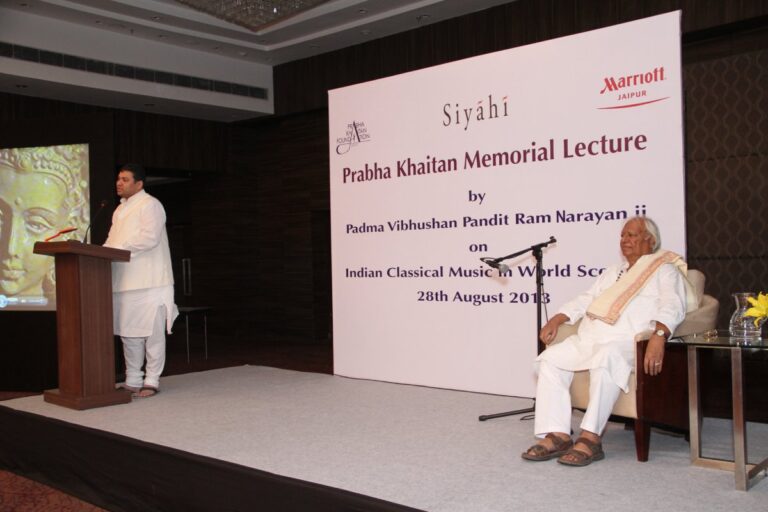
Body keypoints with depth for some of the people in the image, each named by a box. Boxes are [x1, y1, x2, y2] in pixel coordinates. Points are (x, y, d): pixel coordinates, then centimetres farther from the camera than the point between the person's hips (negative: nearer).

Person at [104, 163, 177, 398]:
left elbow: (149, 237, -18)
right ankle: (133, 381, 21)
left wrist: (116, 248, -18)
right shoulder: (120, 209, 21)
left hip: (148, 282, -8)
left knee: (152, 333, -2)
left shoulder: (150, 205, -6)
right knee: (128, 333, 11)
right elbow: (113, 239, 23)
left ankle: (151, 382, 5)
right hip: (125, 281, 9)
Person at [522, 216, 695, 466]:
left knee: (606, 357, -39)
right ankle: (557, 435, -20)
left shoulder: (665, 270, 10)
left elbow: (672, 306, -9)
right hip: (589, 338, 7)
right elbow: (586, 299, 27)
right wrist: (556, 320, 10)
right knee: (551, 358, -15)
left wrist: (659, 335, -30)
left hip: (626, 340, -7)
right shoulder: (613, 272, 32)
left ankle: (591, 438, -34)